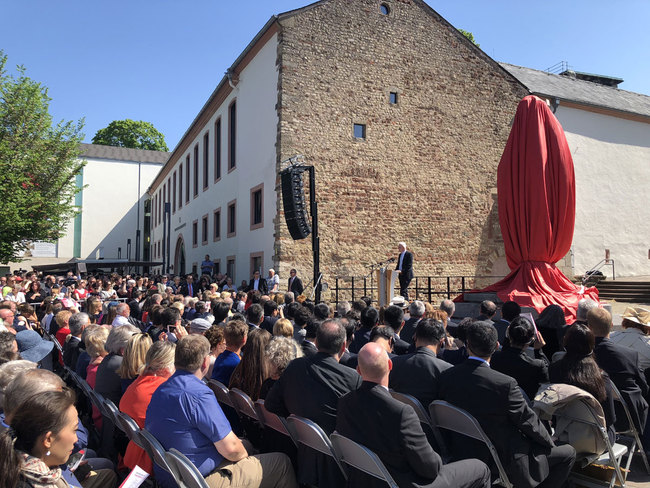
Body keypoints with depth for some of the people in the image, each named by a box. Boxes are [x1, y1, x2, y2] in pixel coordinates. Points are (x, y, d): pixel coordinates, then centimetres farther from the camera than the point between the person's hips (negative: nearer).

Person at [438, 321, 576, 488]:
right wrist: (550, 443, 8)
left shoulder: (446, 376, -12)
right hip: (504, 462, -6)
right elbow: (528, 421, -13)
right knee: (568, 453, 12)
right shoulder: (505, 384, -27)